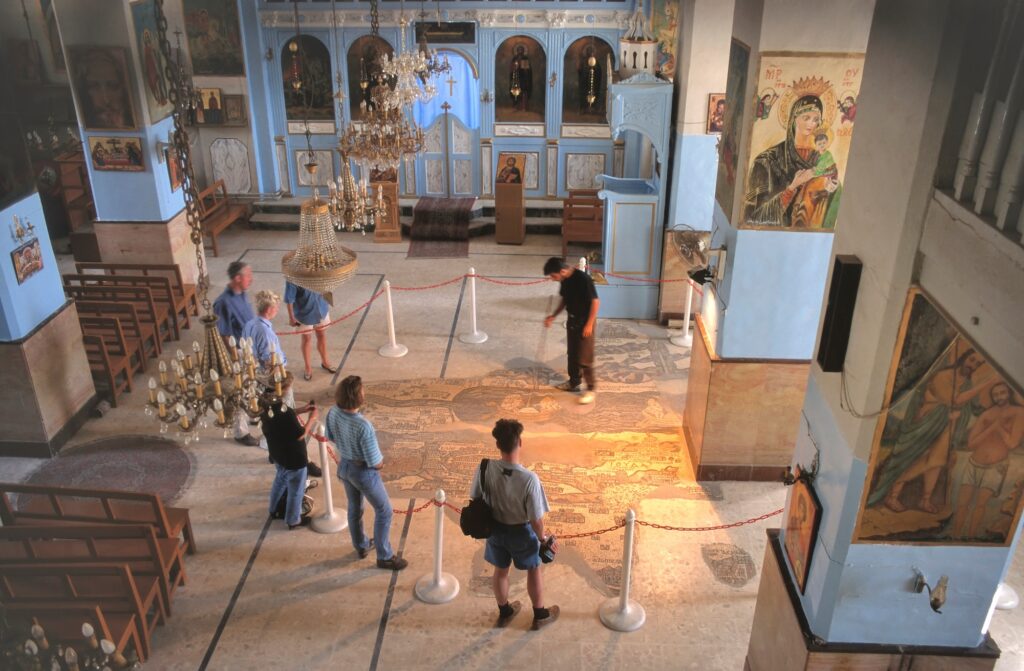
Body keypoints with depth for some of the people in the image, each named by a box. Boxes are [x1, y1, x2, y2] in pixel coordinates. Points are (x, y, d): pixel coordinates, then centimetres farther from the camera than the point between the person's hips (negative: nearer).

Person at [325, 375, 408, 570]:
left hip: (344, 466, 7)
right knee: (384, 511, 15)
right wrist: (381, 462, -5)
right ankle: (385, 557, 29)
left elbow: (331, 437, 4)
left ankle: (361, 546, 51)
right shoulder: (363, 426, -38)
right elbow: (376, 464, -27)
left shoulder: (333, 412, -18)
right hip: (363, 472, -7)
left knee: (354, 507, 28)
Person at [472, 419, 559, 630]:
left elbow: (475, 499, -7)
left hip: (495, 529, 3)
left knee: (500, 570, 27)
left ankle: (504, 613, 50)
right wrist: (543, 539, -4)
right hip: (521, 532, -3)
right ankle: (540, 615, 44)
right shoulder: (529, 479, -35)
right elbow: (536, 519, -25)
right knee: (534, 570, 24)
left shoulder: (485, 469, -24)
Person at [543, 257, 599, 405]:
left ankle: (591, 388, 9)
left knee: (584, 358, -3)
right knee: (572, 354, 18)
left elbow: (595, 302, -21)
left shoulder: (583, 279, -25)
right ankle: (573, 383, 33)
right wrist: (553, 316, 9)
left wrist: (589, 324, -20)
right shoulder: (565, 280, -1)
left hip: (584, 322, -8)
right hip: (572, 321, 8)